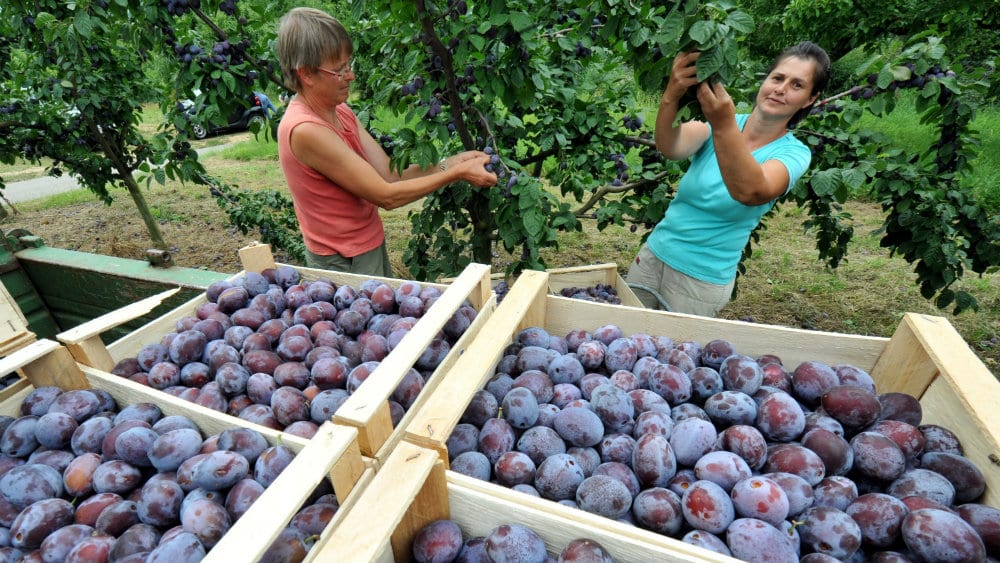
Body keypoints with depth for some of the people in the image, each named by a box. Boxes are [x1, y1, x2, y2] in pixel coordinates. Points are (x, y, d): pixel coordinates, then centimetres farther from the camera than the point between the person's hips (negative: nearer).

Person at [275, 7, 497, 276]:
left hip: (372, 246, 8)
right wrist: (457, 173, -19)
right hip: (345, 264, -8)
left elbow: (391, 175, -2)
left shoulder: (341, 112, 2)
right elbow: (386, 196, -23)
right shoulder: (305, 130, -23)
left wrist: (453, 161, -11)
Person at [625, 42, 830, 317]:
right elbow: (670, 147, -23)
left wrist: (724, 126, -45)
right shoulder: (716, 120, -1)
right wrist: (671, 96, -43)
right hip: (654, 254, 3)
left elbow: (750, 192, -31)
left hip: (703, 279, -3)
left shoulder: (794, 152, -8)